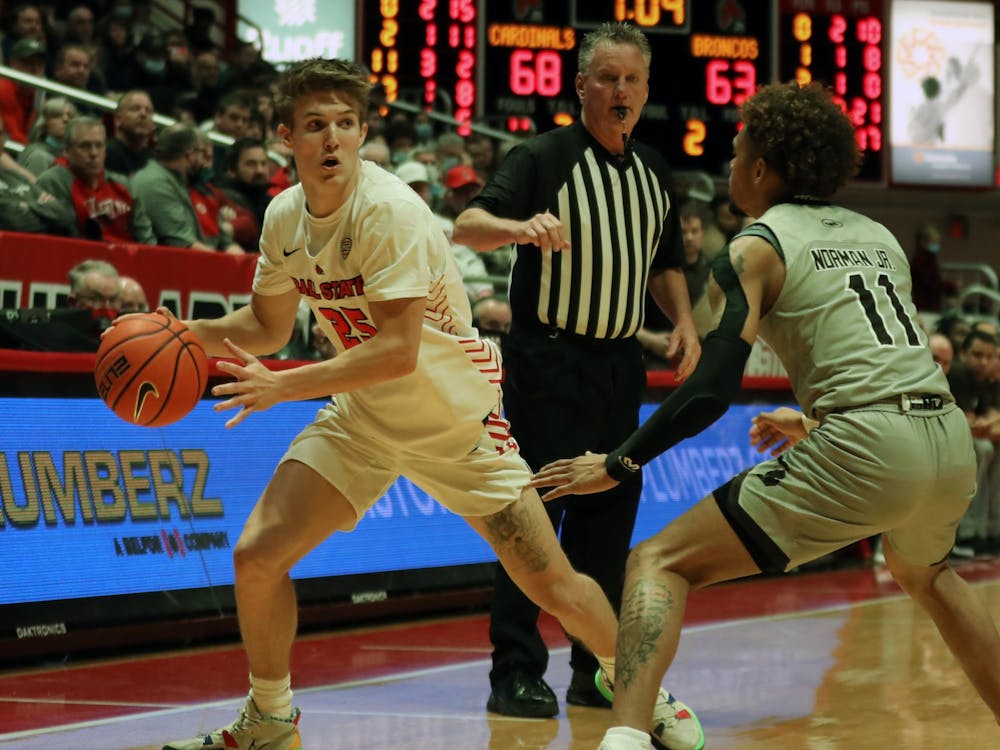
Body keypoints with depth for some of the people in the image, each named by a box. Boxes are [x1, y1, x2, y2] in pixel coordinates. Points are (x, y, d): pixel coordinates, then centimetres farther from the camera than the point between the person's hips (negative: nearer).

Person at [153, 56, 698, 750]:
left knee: (553, 584, -6)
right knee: (257, 556, -8)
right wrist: (190, 333, -9)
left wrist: (282, 387, -35)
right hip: (362, 417, 5)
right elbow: (268, 326, 9)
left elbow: (397, 352, -33)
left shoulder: (390, 211, -28)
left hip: (456, 416, -5)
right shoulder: (286, 216, -6)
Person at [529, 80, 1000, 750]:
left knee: (660, 564, -3)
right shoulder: (878, 236, 21)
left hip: (865, 447, -7)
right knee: (925, 572, 40)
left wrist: (618, 465, 1)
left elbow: (713, 391, -7)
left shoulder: (758, 249, 2)